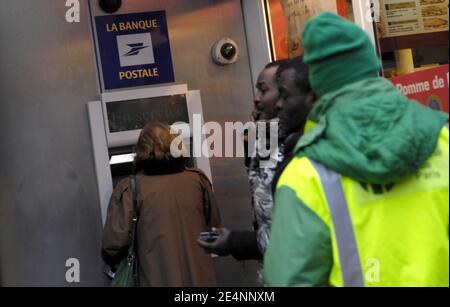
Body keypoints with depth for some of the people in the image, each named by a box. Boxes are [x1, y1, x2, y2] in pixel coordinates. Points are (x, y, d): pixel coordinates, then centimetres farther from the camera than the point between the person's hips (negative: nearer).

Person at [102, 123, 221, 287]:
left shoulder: (130, 189, -8)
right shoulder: (197, 179, 2)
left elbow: (115, 242, -11)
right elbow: (214, 223, 12)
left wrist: (112, 262, 11)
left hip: (158, 280, -2)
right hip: (201, 278, 3)